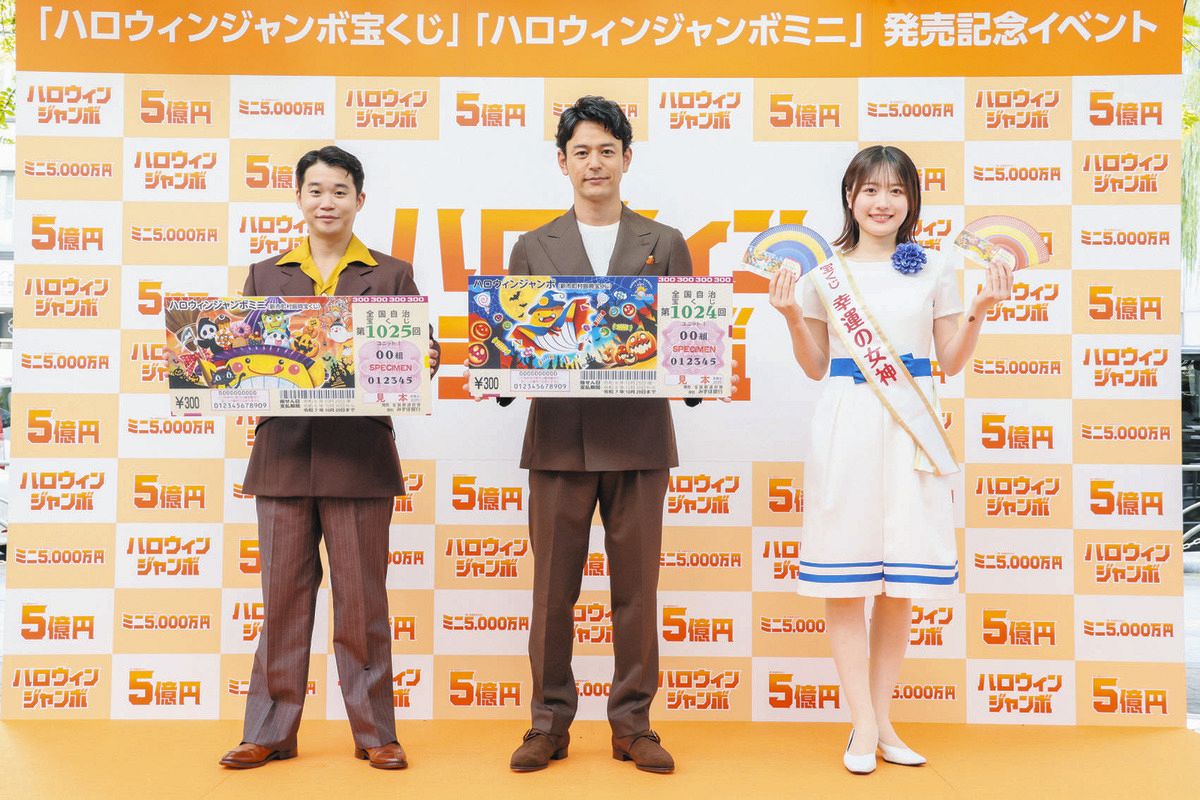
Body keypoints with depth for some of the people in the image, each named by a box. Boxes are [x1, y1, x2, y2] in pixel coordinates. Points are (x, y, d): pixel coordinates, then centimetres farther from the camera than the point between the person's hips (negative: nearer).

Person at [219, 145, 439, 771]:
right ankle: (271, 732, 18)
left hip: (360, 455, -2)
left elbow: (418, 352, 5)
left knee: (361, 598, 3)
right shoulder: (265, 275, 15)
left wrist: (423, 362, -17)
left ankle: (374, 733, 13)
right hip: (284, 453, 2)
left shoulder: (391, 275, 10)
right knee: (283, 596, 6)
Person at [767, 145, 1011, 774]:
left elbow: (951, 362, 10)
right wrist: (792, 317, -5)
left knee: (902, 583, 5)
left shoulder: (934, 272, 8)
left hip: (911, 432, 1)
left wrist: (979, 311, -5)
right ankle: (864, 727, 9)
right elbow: (815, 367, 10)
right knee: (843, 580, -1)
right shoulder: (824, 274, 6)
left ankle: (882, 720, 18)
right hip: (845, 429, -1)